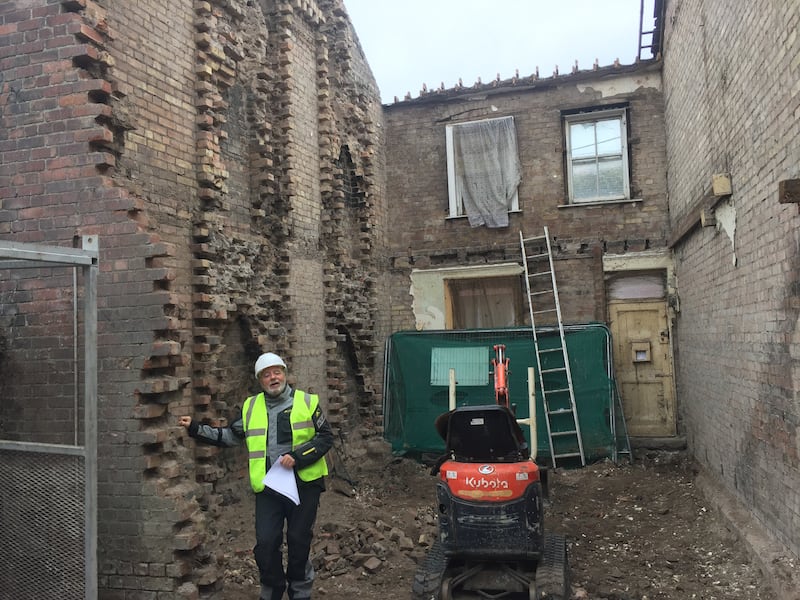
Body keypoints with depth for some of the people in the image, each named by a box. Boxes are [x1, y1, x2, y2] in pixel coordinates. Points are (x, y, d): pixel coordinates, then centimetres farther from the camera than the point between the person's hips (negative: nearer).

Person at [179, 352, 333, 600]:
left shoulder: (307, 402, -2)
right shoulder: (251, 407, 7)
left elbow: (326, 437, -3)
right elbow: (230, 436, 15)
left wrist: (297, 456, -15)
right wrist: (195, 429, 8)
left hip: (304, 484, -2)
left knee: (299, 542, 9)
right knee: (266, 543, 1)